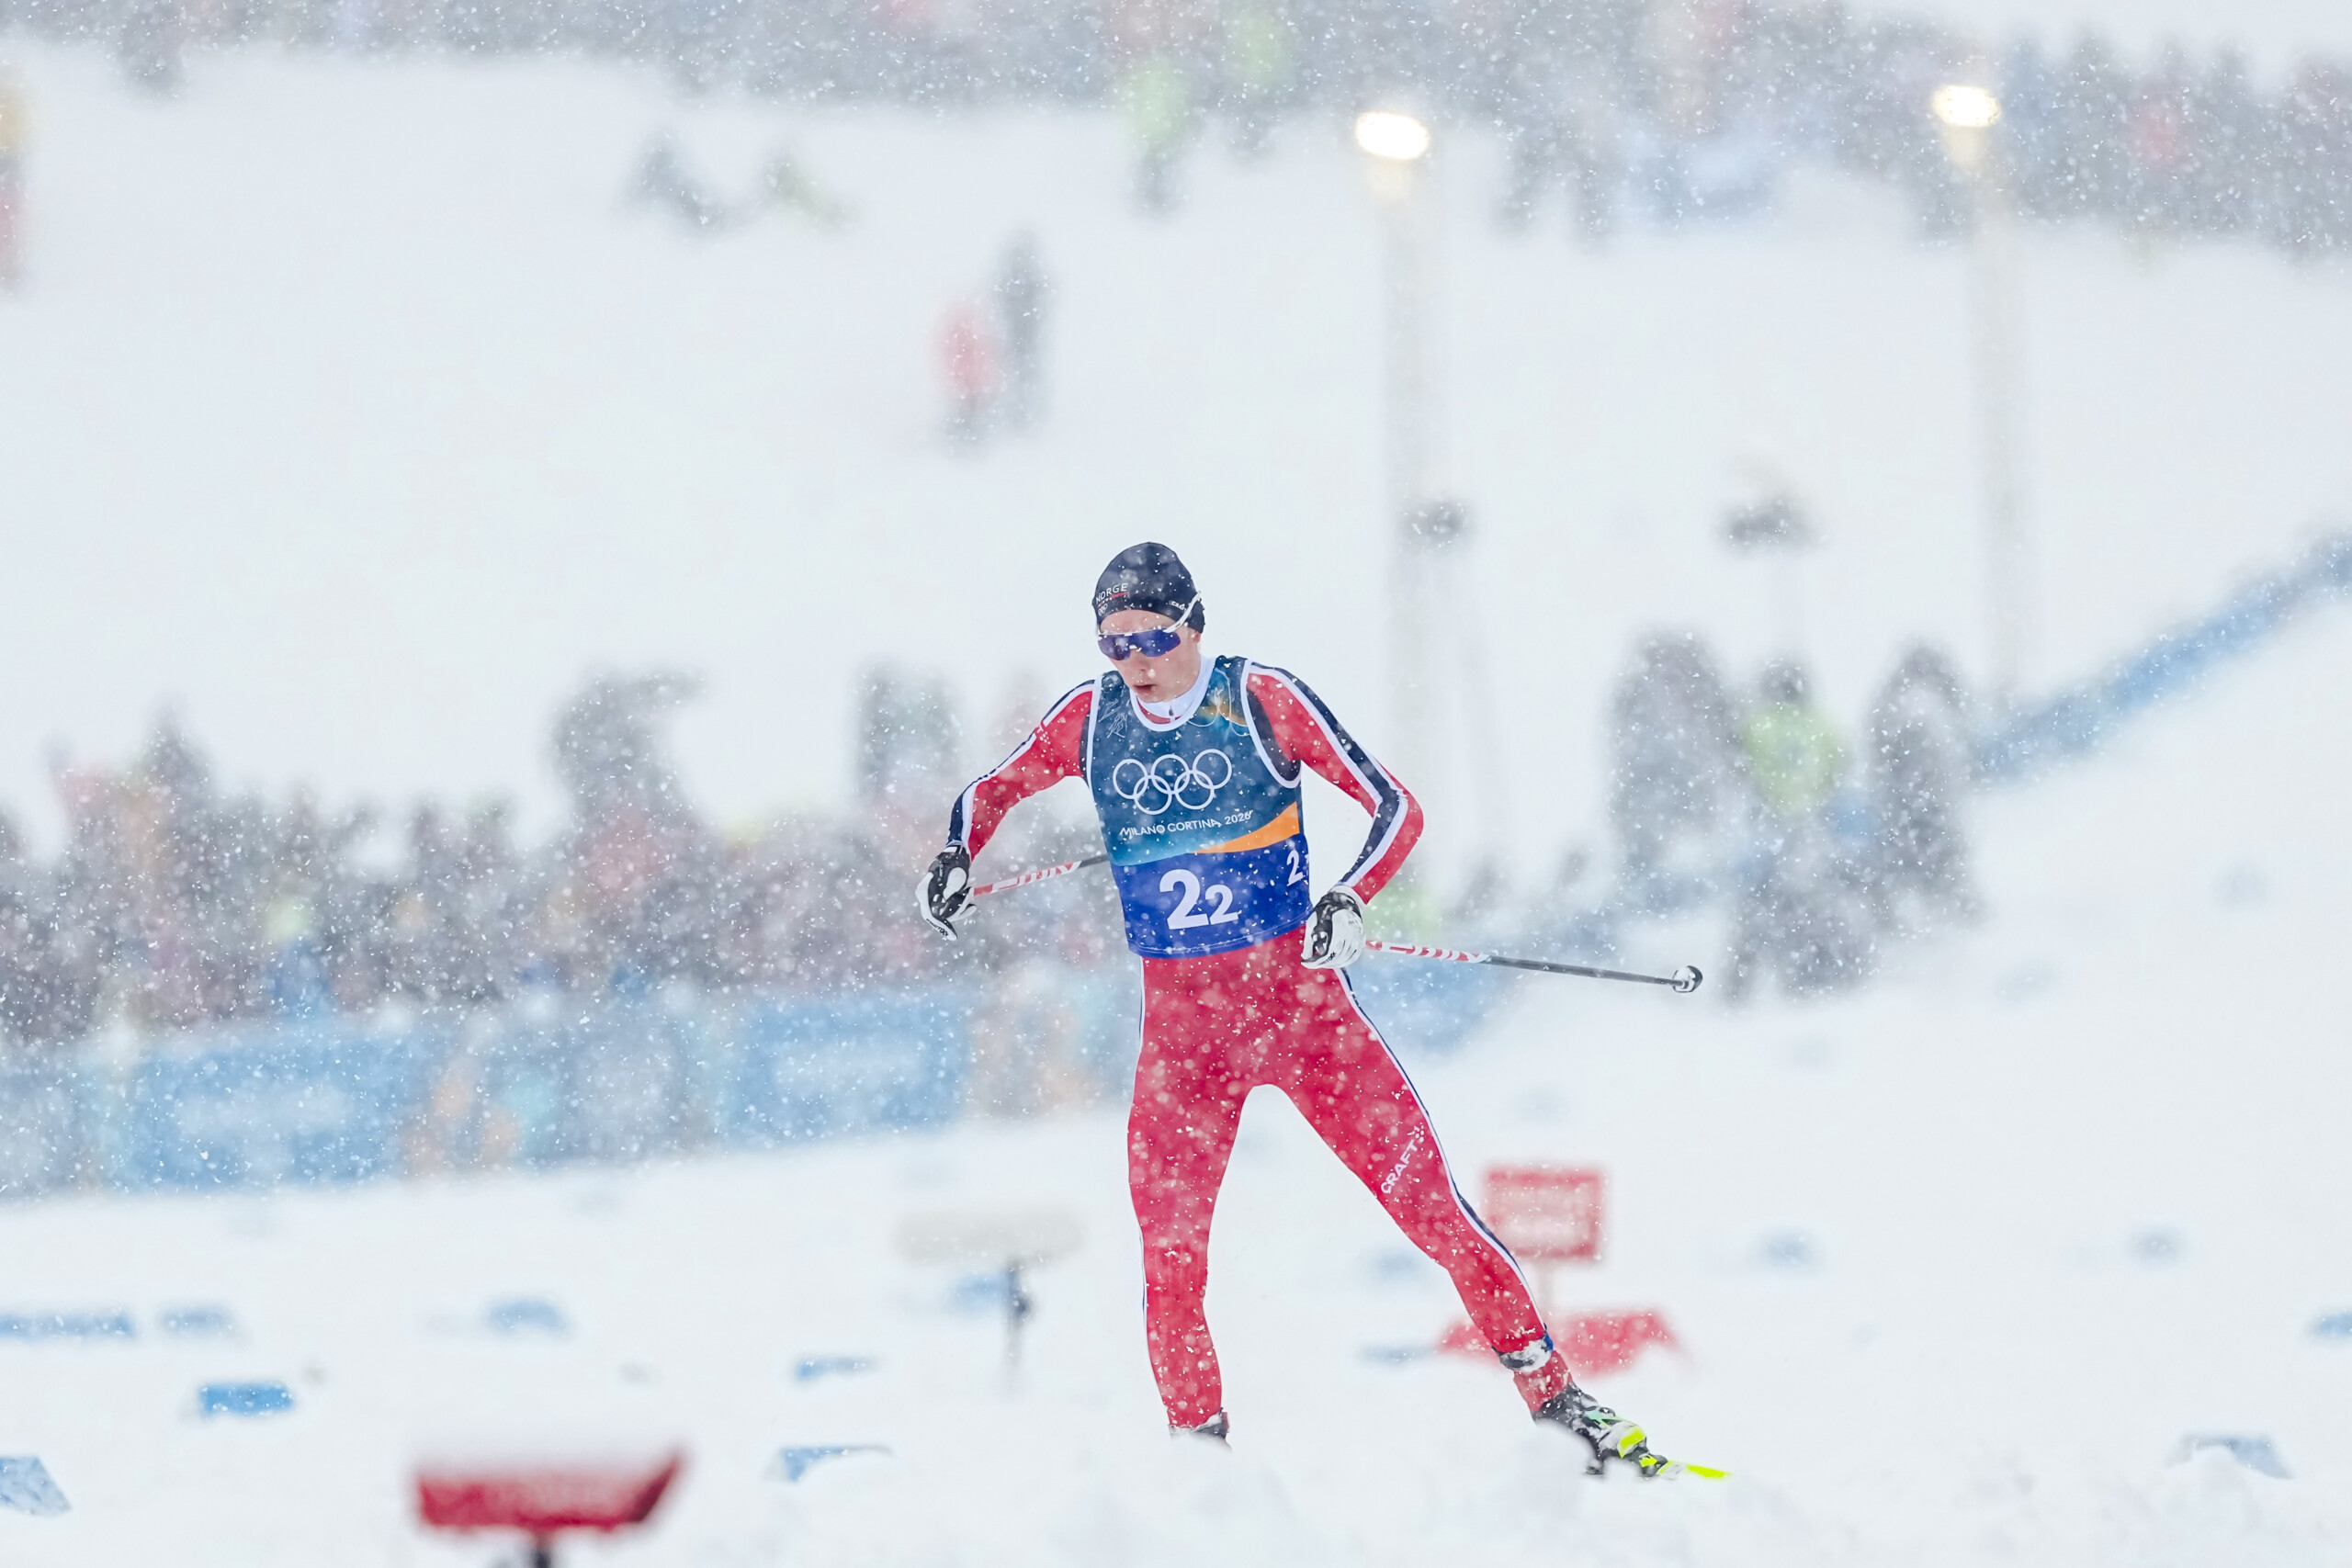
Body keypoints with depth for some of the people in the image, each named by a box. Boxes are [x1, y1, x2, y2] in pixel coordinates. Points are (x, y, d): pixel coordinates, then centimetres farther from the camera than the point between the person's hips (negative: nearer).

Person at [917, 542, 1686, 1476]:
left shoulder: (1261, 700, -8)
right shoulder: (1090, 721, 1)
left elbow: (1396, 809, -8)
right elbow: (991, 794, 19)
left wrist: (1350, 902, -26)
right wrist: (958, 856, -2)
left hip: (1300, 1001, -2)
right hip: (1181, 1030, 2)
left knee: (1428, 1203, -7)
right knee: (1168, 1264, -5)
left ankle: (1553, 1398, 1)